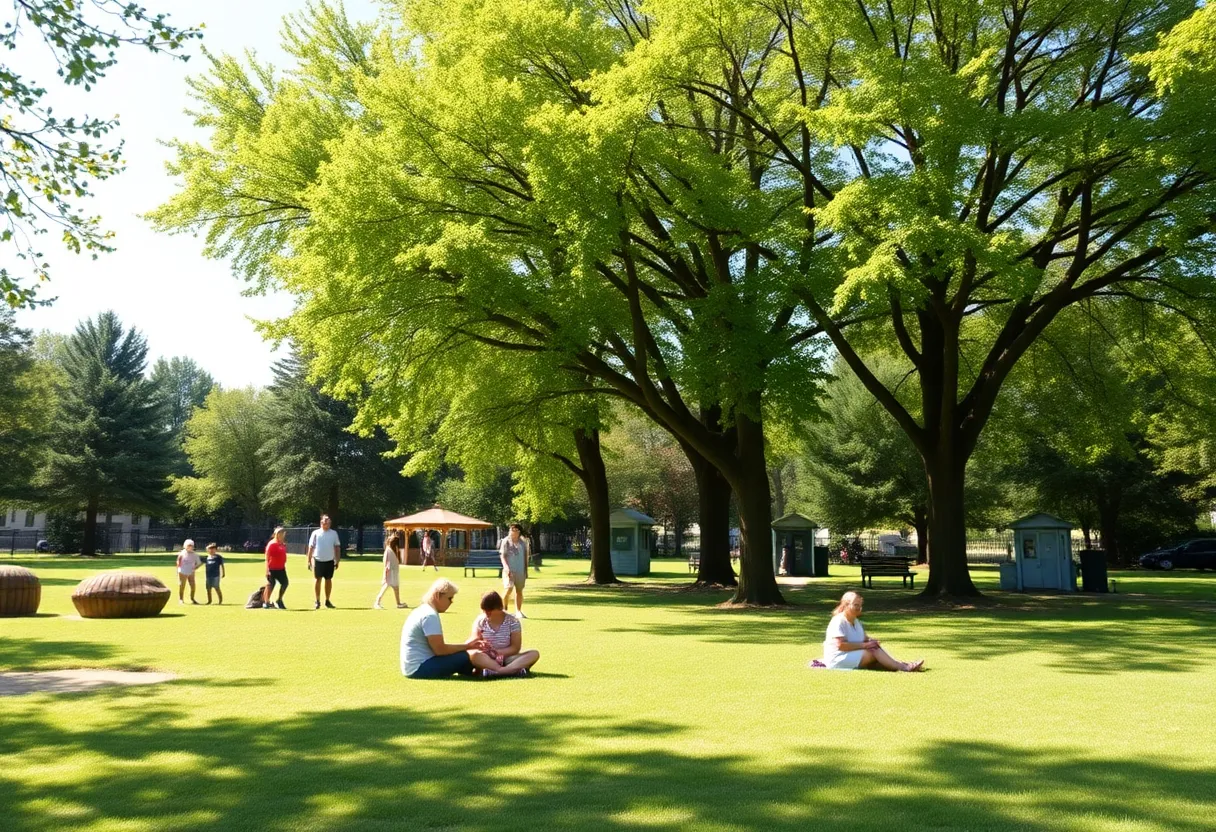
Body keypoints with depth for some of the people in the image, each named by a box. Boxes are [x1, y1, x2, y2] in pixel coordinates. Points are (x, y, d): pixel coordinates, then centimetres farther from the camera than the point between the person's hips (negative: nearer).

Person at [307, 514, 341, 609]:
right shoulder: (316, 533, 1)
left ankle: (327, 601, 18)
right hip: (318, 560, -2)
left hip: (330, 561, 2)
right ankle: (317, 602, 6)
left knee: (328, 580, 7)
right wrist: (309, 561, -3)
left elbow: (337, 547, 8)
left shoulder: (334, 533, 6)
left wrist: (337, 561, 3)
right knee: (317, 580, 0)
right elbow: (311, 547, 1)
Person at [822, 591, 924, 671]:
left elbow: (864, 638, 21)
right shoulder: (839, 621, -16)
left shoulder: (856, 621, 15)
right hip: (838, 658, -9)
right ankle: (903, 667, -27)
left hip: (853, 656, 9)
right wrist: (864, 645, -22)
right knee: (874, 651, -24)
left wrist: (871, 641, -4)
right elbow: (840, 645, -25)